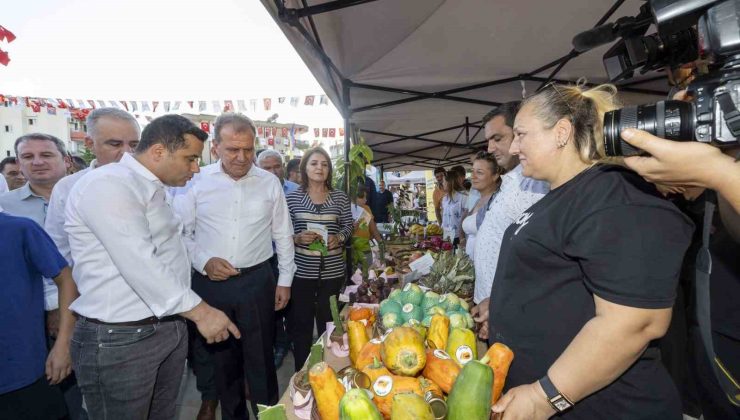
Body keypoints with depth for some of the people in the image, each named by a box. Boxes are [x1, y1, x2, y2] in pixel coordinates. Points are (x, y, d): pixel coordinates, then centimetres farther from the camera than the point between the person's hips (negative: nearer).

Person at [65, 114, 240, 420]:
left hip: (169, 327, 8)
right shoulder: (107, 185, -18)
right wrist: (201, 312, -23)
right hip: (120, 338, -8)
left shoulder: (153, 189, 13)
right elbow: (139, 265, -26)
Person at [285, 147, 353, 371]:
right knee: (301, 323, 8)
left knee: (329, 323, 13)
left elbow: (348, 226, 8)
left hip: (332, 270, 1)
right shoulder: (292, 197, 0)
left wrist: (338, 238, -12)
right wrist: (297, 238, -17)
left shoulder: (340, 197, 3)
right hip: (301, 270, -1)